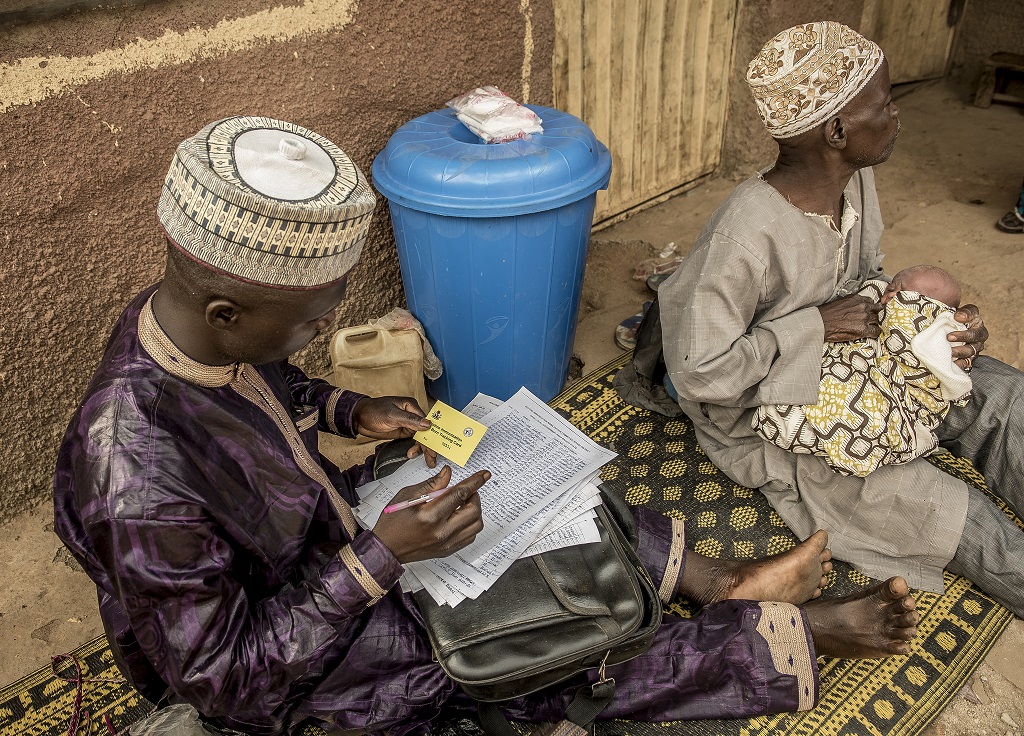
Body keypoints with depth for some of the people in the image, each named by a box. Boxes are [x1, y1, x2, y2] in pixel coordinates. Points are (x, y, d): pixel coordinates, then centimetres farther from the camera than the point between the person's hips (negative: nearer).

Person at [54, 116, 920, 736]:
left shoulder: (186, 314, -16)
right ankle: (798, 634, 8)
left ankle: (717, 579, 16)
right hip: (282, 661, -7)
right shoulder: (140, 486, -40)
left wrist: (350, 410, -9)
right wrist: (383, 555, -30)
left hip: (333, 521, 7)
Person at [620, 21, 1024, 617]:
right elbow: (699, 374, -32)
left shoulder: (856, 179, -8)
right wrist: (816, 325, -29)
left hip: (845, 369, 8)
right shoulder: (747, 237, -35)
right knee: (941, 510, -16)